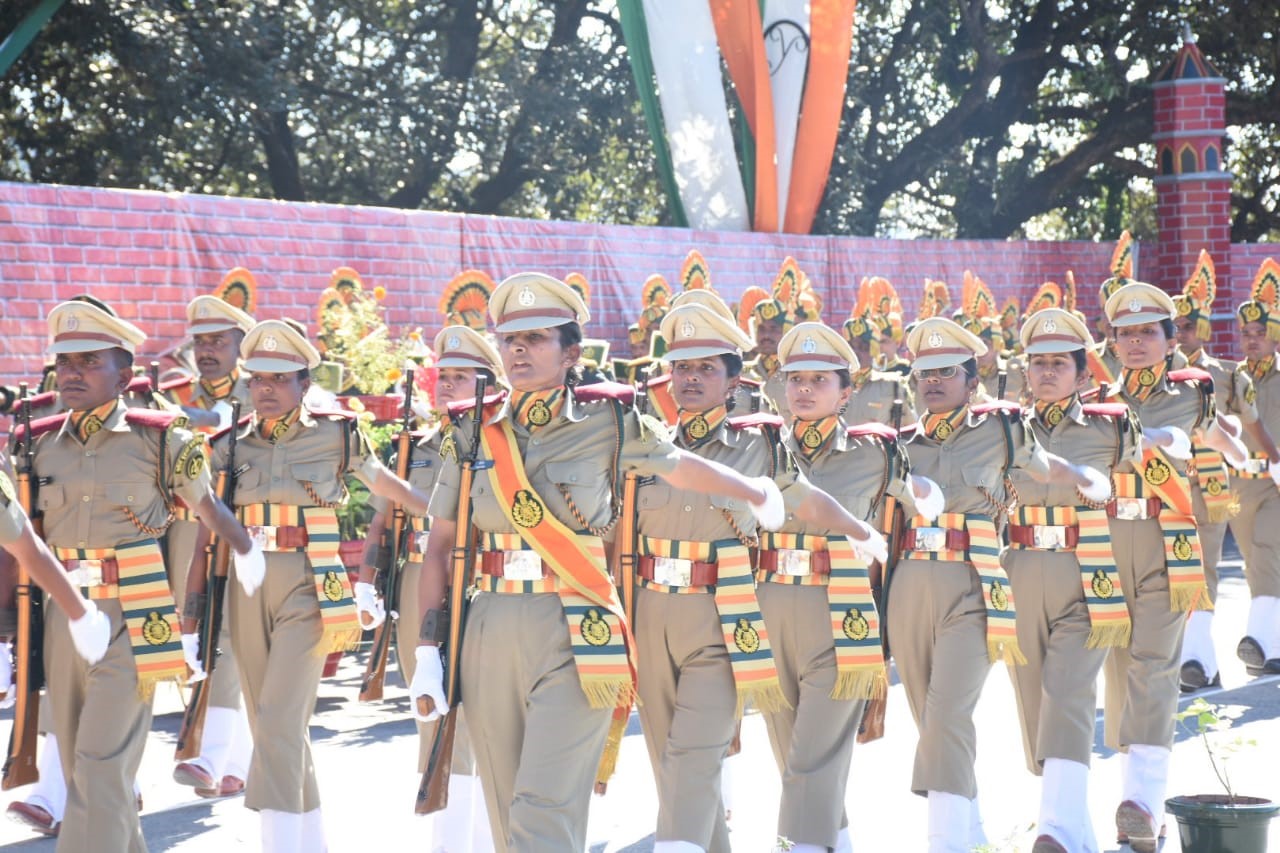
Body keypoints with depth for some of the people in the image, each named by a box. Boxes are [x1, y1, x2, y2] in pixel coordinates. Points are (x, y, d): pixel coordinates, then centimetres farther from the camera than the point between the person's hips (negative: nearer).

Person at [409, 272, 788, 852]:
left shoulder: (609, 423, 1)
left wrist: (761, 496, 34)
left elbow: (683, 467, 20)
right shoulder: (474, 433, 9)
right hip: (490, 632, 4)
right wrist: (427, 653, 4)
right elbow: (439, 546, 11)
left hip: (575, 636, -4)